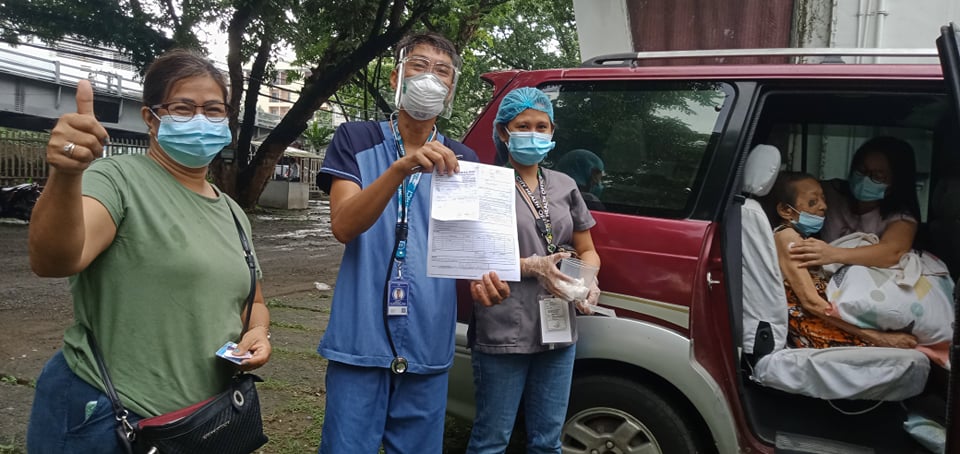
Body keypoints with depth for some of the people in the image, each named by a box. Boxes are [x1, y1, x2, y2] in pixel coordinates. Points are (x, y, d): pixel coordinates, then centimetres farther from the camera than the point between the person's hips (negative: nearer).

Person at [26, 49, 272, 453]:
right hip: (104, 419, -6)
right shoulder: (118, 180, -11)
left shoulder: (232, 213, 9)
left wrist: (257, 332, -3)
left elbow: (252, 303, 18)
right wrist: (66, 175, -44)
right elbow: (52, 261, -28)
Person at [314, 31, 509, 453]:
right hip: (361, 340, -3)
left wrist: (480, 274, -18)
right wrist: (402, 168, -29)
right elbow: (343, 226, -14)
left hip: (429, 346, 3)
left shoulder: (462, 160, 8)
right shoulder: (355, 140, 0)